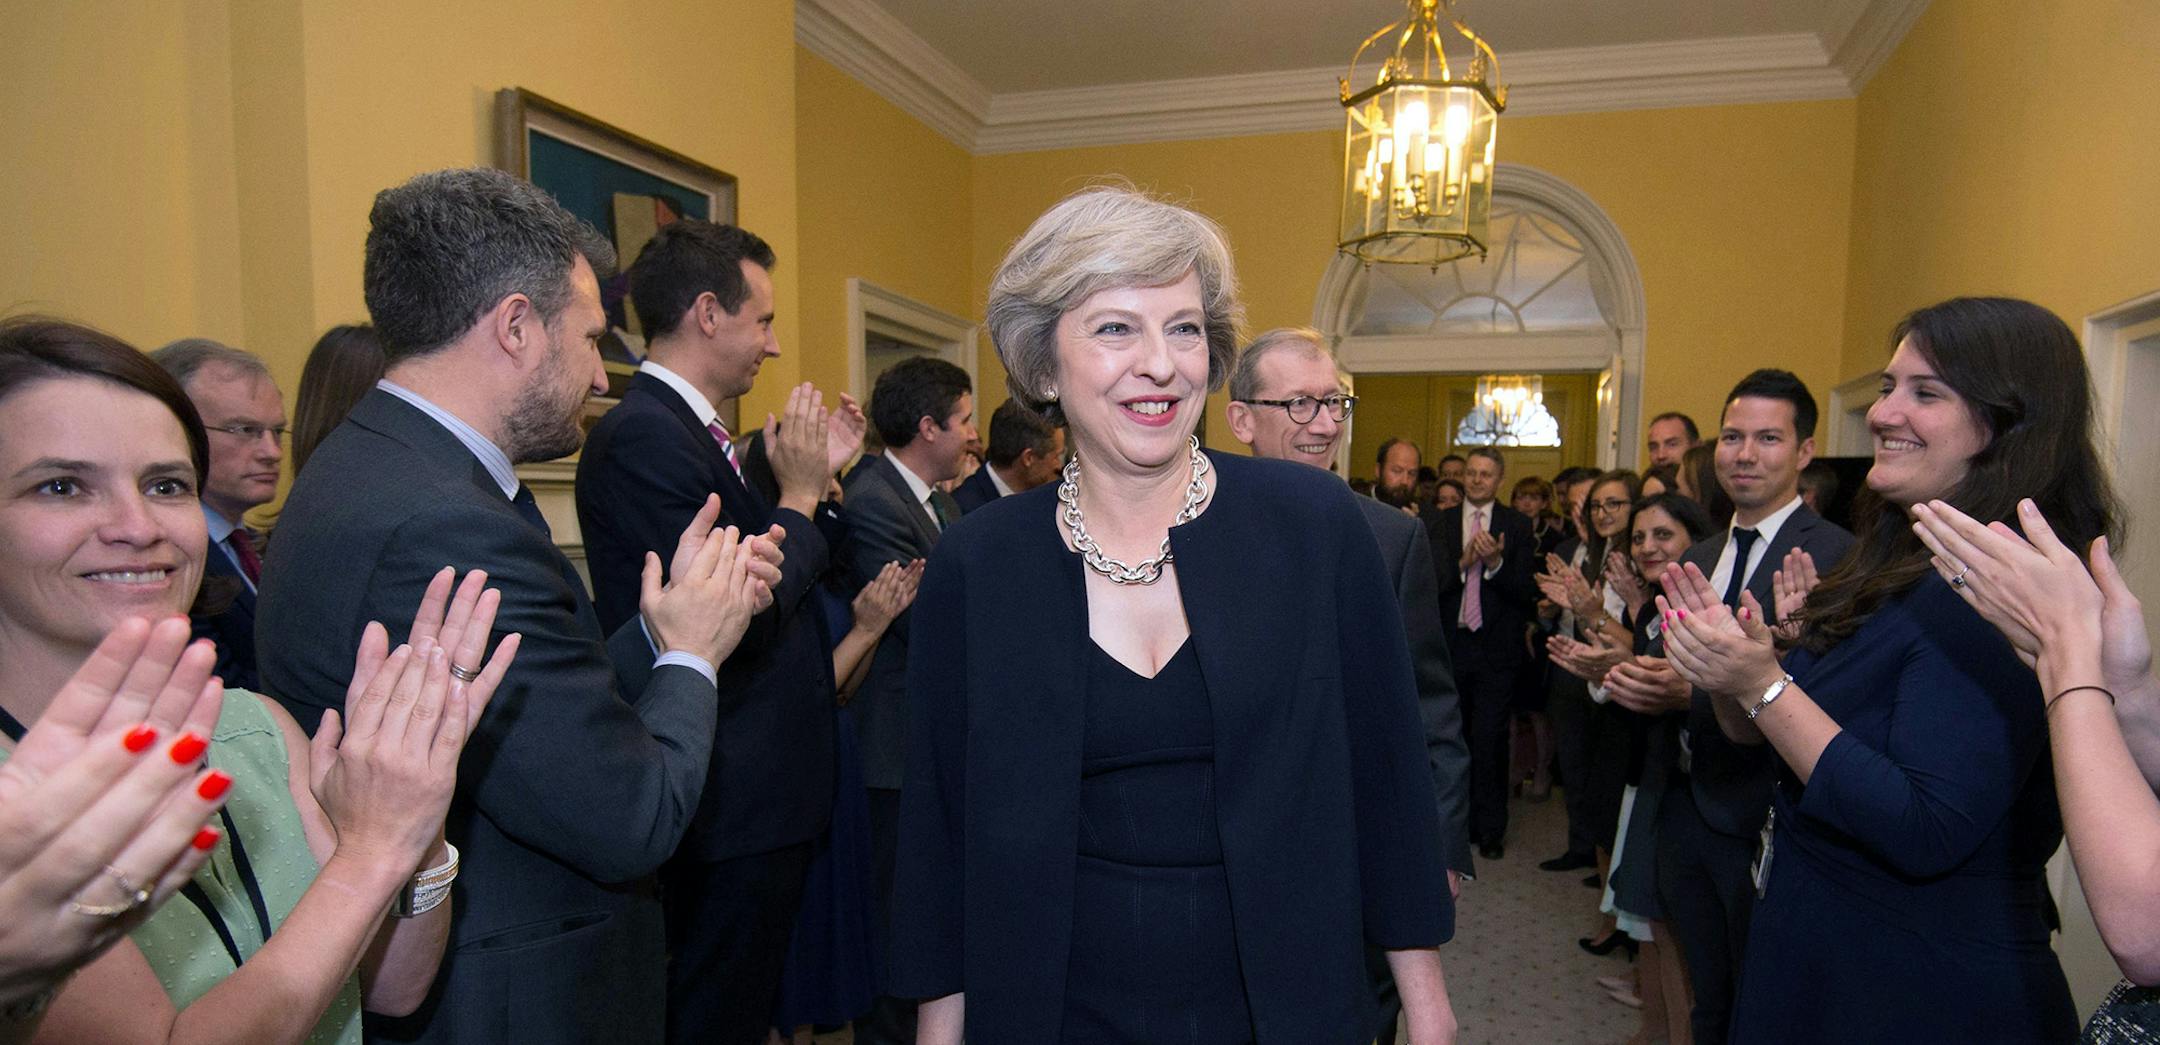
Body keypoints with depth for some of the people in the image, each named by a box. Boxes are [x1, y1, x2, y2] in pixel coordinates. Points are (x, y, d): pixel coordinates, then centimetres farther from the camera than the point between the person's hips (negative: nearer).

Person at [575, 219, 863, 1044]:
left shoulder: (687, 429, 11)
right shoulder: (644, 435, -19)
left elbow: (782, 587, 12)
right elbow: (735, 623, -23)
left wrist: (820, 477, 5)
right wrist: (799, 495, -12)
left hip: (761, 793, 10)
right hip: (733, 804, -10)